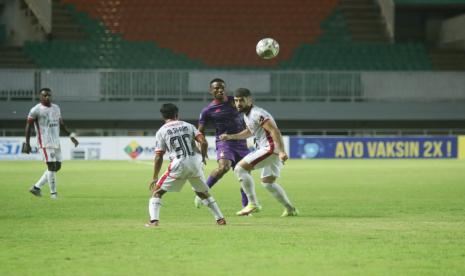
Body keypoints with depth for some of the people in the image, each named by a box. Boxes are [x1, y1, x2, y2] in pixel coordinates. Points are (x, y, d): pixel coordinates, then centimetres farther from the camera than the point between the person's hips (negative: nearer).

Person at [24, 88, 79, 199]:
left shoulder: (56, 108, 12)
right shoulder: (36, 110, -8)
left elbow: (61, 125, 20)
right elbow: (28, 126, -6)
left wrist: (71, 136, 12)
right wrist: (27, 144, -10)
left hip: (56, 142, 7)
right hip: (45, 143, -7)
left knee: (57, 166, 7)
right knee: (51, 166, -11)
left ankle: (36, 187, 16)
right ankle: (53, 193, -1)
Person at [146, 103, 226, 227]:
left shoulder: (161, 132, 4)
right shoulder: (188, 126, 12)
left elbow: (158, 157, 0)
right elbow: (203, 142, 0)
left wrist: (155, 177, 6)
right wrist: (203, 157, 18)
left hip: (179, 165, -3)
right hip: (196, 163, 3)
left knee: (157, 191, 7)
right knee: (203, 192, 23)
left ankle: (154, 220, -9)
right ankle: (220, 218, 21)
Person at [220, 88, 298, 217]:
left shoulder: (257, 114, -15)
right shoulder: (247, 115, 15)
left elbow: (275, 131, -23)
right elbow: (249, 132, 35)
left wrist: (282, 151, -31)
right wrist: (230, 136, 30)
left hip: (271, 148, -11)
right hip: (269, 149, 11)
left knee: (240, 168, -12)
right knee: (267, 182, 21)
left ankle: (253, 203, -11)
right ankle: (290, 209, 25)